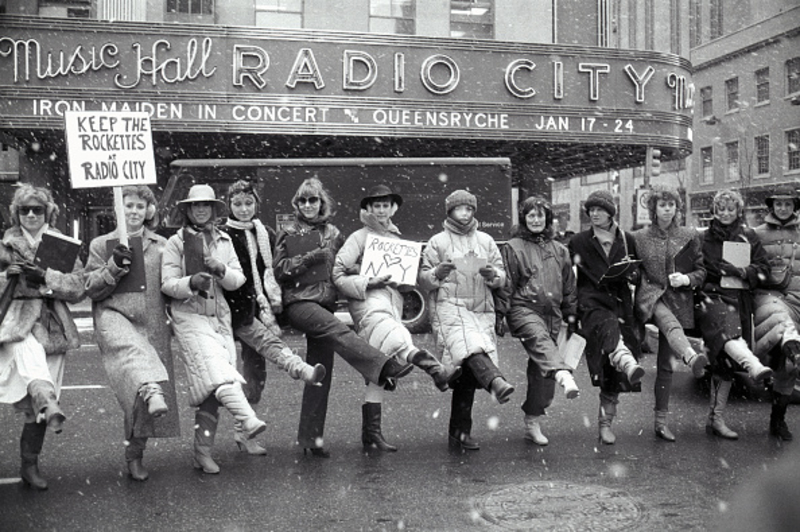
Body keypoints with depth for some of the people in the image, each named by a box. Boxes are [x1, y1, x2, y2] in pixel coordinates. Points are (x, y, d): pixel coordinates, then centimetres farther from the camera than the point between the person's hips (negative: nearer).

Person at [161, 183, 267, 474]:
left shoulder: (224, 241, 14)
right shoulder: (176, 242, 3)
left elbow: (238, 279, 8)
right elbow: (167, 284, -3)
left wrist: (220, 270, -12)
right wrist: (191, 283, -22)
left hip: (220, 317, 4)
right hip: (190, 316, -4)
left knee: (210, 388, 1)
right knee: (215, 372, -25)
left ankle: (203, 452, 8)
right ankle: (248, 420, -39)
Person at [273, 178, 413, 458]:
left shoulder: (333, 234, 15)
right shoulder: (288, 233, 6)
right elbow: (279, 271, 0)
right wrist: (307, 259, -12)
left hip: (325, 303, 4)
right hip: (298, 301, -4)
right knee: (337, 330, -32)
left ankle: (310, 436, 6)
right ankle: (384, 367, -48)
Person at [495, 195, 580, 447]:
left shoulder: (559, 250, 16)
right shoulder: (513, 247, 4)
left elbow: (569, 285, 21)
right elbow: (505, 284, 1)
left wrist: (571, 317, 18)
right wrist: (500, 313, -4)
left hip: (551, 314, 4)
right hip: (523, 308, -4)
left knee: (541, 370, 3)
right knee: (539, 340, -36)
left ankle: (533, 423, 13)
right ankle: (564, 376, -62)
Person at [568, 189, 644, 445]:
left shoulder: (627, 240, 14)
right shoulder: (579, 242, 10)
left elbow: (638, 274, 20)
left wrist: (631, 273, -3)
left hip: (620, 304, 2)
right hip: (591, 302, -2)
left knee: (613, 374, -2)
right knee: (608, 326, -40)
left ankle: (605, 422, 9)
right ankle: (628, 364, -67)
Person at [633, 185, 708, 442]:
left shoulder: (689, 236, 9)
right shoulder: (639, 238, 7)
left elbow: (702, 270, 10)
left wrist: (687, 279, -8)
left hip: (678, 300, 2)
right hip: (650, 296, -2)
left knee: (666, 362, 2)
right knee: (670, 324, -38)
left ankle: (660, 421, 7)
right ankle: (692, 357, -68)